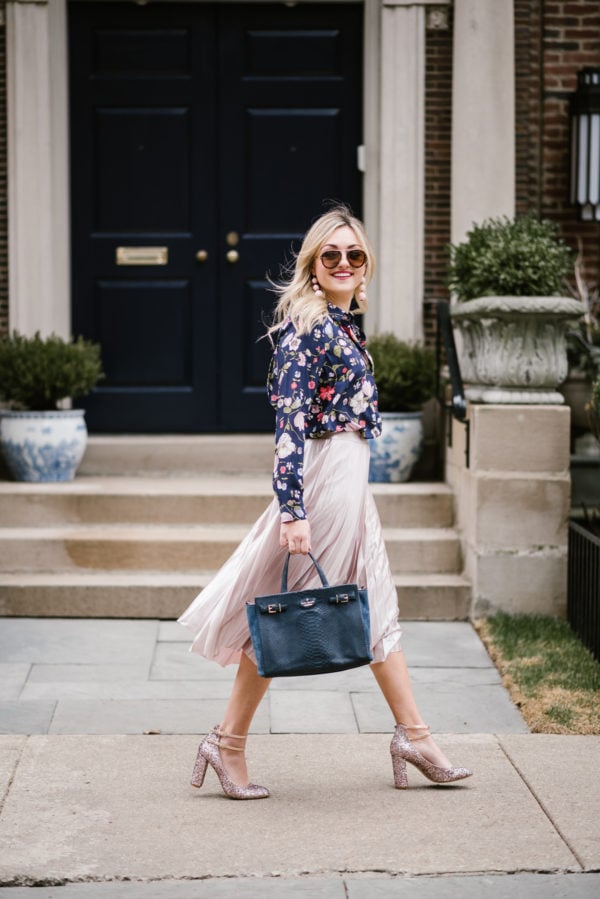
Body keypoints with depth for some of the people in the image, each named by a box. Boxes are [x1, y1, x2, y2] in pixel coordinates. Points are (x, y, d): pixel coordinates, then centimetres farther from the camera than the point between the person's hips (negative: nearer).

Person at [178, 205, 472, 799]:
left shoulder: (342, 324, 13)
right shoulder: (305, 325, -15)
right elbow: (290, 421, -21)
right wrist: (292, 510, -26)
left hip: (350, 480, 10)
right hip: (321, 478, -10)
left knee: (378, 606, 14)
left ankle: (412, 735, 22)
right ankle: (228, 743, 8)